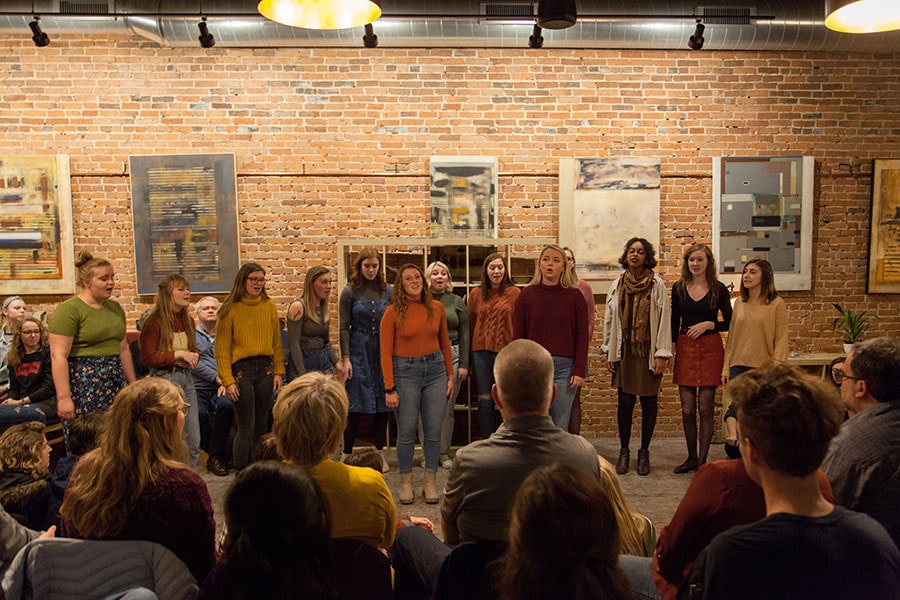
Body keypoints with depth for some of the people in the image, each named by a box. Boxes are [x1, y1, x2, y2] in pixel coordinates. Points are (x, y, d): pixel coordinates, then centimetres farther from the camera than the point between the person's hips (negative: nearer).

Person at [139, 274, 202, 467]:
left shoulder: (187, 320, 11)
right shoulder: (154, 322, -10)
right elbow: (148, 358, -14)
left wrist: (194, 357, 1)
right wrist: (177, 354, -19)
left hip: (186, 378, 7)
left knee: (193, 441, 9)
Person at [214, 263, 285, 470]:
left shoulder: (269, 306, 6)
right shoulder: (231, 309, -5)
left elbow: (277, 341, 9)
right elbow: (222, 349, -6)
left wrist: (278, 371, 3)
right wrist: (228, 381, -11)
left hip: (265, 367, 4)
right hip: (241, 369, -4)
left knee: (261, 425, 10)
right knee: (246, 428, -3)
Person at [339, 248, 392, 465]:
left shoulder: (387, 291, 6)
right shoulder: (350, 292, 0)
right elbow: (344, 327, -2)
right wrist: (345, 358, -9)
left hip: (383, 352, 3)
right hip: (359, 352, -2)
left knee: (383, 404, 6)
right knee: (356, 406, -2)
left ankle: (379, 453, 18)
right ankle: (346, 453, 10)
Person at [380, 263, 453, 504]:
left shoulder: (436, 308, 4)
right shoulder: (393, 312, -6)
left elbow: (445, 344, 12)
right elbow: (386, 353, -7)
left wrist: (450, 376, 9)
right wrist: (389, 389, -11)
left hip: (435, 369, 3)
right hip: (405, 371, -3)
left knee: (434, 430, 6)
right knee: (406, 431, 4)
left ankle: (430, 482, 20)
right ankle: (406, 482, 21)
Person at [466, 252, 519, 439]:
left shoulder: (514, 293, -2)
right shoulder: (476, 294, 5)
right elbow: (470, 324, 8)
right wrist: (469, 353, 5)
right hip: (481, 351, 2)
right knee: (484, 399, 9)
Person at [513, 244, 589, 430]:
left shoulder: (574, 295, 2)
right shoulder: (527, 294, 4)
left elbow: (582, 336, 2)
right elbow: (518, 335, 4)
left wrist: (579, 370, -4)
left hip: (564, 366, 0)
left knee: (560, 426, 5)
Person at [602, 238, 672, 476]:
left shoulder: (657, 285, -2)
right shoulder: (617, 286, 7)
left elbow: (664, 320, -4)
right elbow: (609, 319, 10)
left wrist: (662, 354, -9)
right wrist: (609, 351, 7)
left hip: (648, 352, -2)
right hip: (624, 351, 2)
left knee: (649, 402, 5)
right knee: (625, 401, 3)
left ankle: (644, 452, 19)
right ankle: (624, 451, 17)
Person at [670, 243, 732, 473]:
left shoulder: (718, 289, -2)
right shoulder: (678, 288, 6)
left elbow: (730, 322, 4)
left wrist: (708, 324, -12)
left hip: (710, 349, -2)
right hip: (685, 349, 2)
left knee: (706, 409, 1)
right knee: (687, 410, 5)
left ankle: (703, 459, 12)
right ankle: (691, 457, 20)